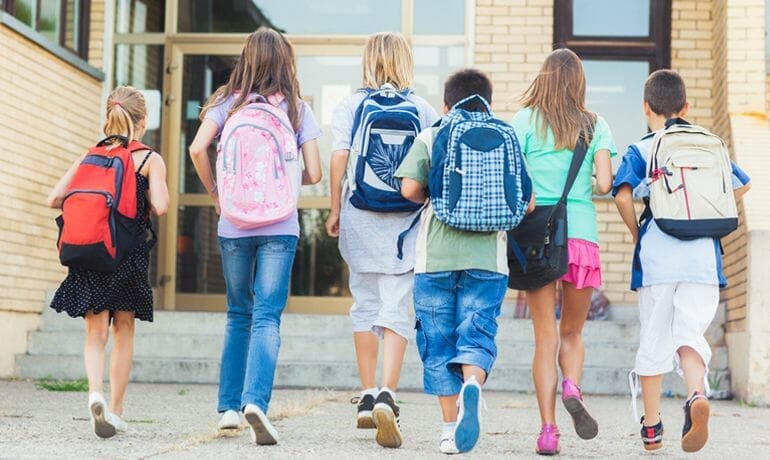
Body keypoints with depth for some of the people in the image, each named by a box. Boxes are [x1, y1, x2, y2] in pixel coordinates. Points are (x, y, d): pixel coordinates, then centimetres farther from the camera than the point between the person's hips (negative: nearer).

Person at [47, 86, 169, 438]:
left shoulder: (89, 157, 8)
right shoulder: (150, 160, -2)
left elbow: (55, 199, 1)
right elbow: (160, 207, -15)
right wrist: (142, 207, 8)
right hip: (129, 254, -2)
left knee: (96, 332, 5)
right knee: (124, 330, 13)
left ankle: (95, 392, -21)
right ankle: (115, 409, 17)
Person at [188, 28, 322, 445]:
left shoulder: (228, 103, 5)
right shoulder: (297, 109, 3)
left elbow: (197, 149, -9)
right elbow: (314, 173, 1)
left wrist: (215, 193, 6)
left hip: (233, 224, 2)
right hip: (280, 226, -2)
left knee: (238, 315, 16)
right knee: (267, 318, -4)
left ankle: (229, 406, 17)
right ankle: (256, 400, -23)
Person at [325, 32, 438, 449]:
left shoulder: (350, 106, 2)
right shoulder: (423, 110, 2)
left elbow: (339, 158, -4)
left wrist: (335, 210, 4)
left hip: (359, 220, 1)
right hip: (405, 224, -1)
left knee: (364, 307, 15)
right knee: (395, 312, -2)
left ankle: (367, 399, 21)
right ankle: (386, 396, -19)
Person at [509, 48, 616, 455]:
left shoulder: (525, 121, 2)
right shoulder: (595, 126, 6)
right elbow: (605, 184, -3)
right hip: (582, 235, 1)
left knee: (546, 336, 4)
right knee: (572, 333, 16)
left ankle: (548, 430, -3)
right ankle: (572, 388, -13)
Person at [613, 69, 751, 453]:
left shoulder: (640, 150, 3)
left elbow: (623, 194, -12)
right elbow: (741, 185, 21)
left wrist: (636, 234, 2)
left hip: (656, 258, -1)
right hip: (703, 257, 2)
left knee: (653, 342, 8)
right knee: (690, 334, 2)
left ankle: (651, 428, 16)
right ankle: (697, 394, -29)